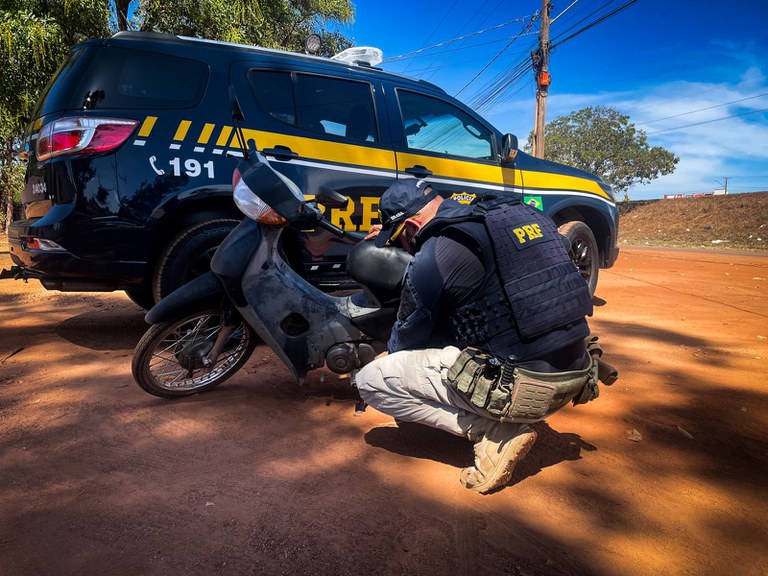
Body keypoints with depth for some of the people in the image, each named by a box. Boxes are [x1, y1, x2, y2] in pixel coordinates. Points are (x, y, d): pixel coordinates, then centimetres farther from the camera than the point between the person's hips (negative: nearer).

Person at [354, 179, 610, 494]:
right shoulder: (521, 214, 10)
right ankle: (506, 421, 14)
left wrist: (389, 357, 27)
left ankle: (495, 431, -3)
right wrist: (394, 234, 36)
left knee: (370, 381, -1)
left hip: (519, 387, -9)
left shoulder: (434, 254, -14)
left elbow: (409, 335, 3)